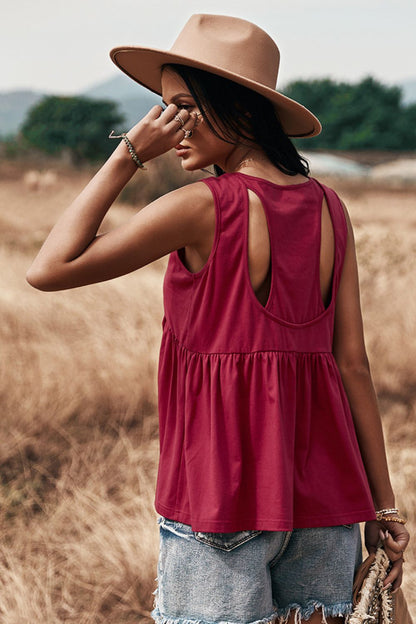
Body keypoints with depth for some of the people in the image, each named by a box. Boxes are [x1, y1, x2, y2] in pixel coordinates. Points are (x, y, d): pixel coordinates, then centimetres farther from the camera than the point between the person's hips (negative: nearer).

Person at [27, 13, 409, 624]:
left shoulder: (204, 207, -14)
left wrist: (129, 155, -7)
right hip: (321, 490, 6)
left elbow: (49, 269, -9)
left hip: (222, 491, -6)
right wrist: (383, 504, 10)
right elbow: (353, 362, 5)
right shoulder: (327, 207, 4)